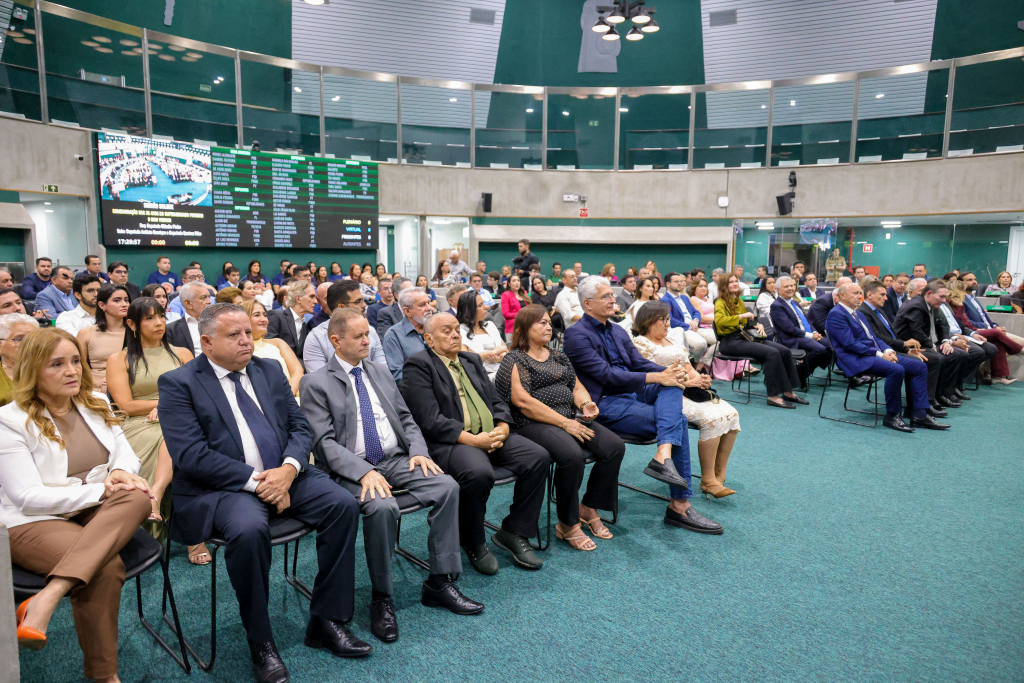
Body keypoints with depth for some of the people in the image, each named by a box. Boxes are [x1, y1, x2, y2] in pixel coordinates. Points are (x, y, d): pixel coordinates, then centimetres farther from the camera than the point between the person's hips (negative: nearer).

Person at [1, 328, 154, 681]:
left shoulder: (97, 405, 11)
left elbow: (126, 454, 10)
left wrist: (120, 472, -15)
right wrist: (100, 491, -20)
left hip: (99, 516, 6)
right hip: (34, 522, -5)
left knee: (136, 498, -31)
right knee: (107, 567, -34)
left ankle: (46, 599, -35)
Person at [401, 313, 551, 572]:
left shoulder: (472, 360, 21)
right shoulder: (418, 365, -3)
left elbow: (496, 401, 19)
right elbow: (430, 420, -13)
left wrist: (502, 428, -3)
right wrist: (472, 439, -19)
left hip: (491, 435, 7)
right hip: (449, 442, -7)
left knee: (538, 457, -13)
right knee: (479, 472, -36)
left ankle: (513, 532, 3)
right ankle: (473, 543, -6)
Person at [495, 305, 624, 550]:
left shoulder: (558, 357, 21)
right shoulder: (515, 360, -2)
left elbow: (577, 386, 21)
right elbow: (522, 401, -14)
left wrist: (586, 403, -5)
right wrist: (564, 423, -17)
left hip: (569, 419, 7)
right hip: (533, 424, -7)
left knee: (614, 446, -13)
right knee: (572, 454, -33)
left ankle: (589, 508, 3)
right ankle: (568, 525, -13)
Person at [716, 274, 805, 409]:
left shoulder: (739, 302, 23)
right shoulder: (721, 303, -2)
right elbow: (719, 320, -22)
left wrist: (759, 325, 12)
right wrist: (742, 316, -20)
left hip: (744, 336, 8)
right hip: (730, 341, -8)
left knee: (784, 351, -10)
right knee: (772, 353, -27)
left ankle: (788, 392, -3)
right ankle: (773, 396, -23)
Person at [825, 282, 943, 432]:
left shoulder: (859, 314, 22)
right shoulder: (836, 314, -10)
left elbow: (873, 337, 22)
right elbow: (850, 343, -18)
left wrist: (888, 350, 1)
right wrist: (879, 354, -17)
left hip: (874, 354, 10)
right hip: (856, 359, -10)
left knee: (920, 366, -1)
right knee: (896, 370, -32)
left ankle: (919, 415, -1)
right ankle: (892, 416, -15)